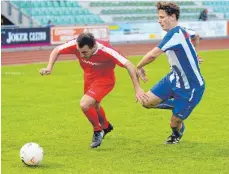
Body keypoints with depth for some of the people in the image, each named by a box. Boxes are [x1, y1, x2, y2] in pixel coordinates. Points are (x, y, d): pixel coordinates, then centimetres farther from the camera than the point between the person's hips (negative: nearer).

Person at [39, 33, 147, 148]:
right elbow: (56, 51, -9)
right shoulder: (75, 45, -28)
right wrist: (49, 68, -25)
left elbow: (129, 65, -34)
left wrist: (137, 89, -35)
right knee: (93, 105, 27)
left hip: (105, 79, -6)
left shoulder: (106, 51, -38)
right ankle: (106, 126, 59)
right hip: (89, 77, 6)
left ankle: (98, 131, 4)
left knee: (84, 104, -23)